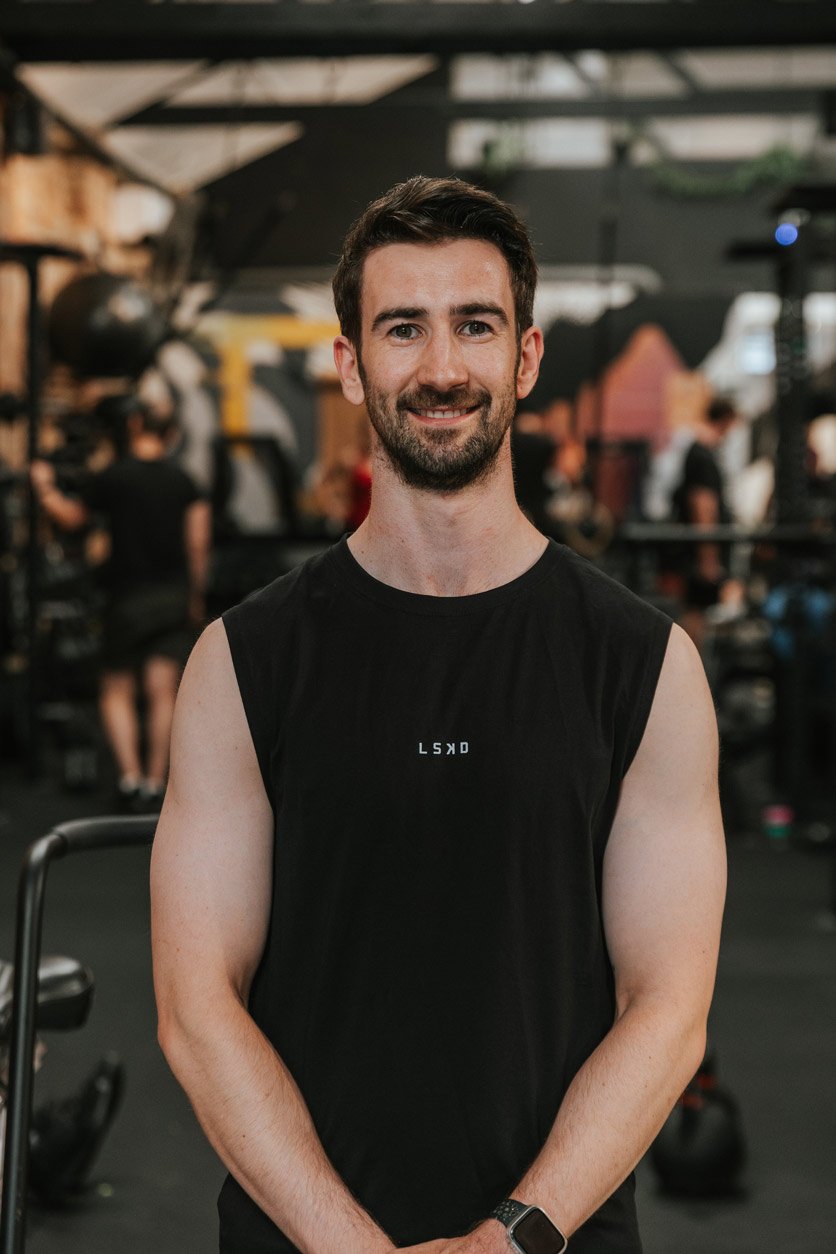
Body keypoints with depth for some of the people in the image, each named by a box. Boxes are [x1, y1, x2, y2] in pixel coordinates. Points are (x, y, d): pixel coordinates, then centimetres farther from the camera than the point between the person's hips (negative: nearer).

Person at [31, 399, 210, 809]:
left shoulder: (111, 476, -5)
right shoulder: (183, 481, 1)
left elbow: (71, 517, 8)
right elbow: (198, 545, 0)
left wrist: (44, 489, 26)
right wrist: (195, 598, 11)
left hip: (127, 598, -2)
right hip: (173, 598, 2)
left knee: (117, 693, 7)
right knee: (162, 692, 2)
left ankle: (130, 777, -5)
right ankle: (155, 783, 2)